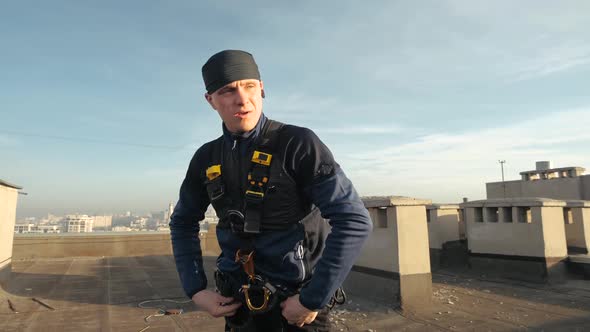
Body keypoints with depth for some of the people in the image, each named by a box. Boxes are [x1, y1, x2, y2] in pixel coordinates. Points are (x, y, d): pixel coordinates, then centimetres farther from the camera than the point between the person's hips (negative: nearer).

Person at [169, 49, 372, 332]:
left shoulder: (297, 144, -16)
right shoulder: (206, 159, -1)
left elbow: (354, 221, -21)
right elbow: (183, 223, 12)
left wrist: (313, 300, -19)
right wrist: (195, 290, 3)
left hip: (296, 307, -4)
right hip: (238, 307, 5)